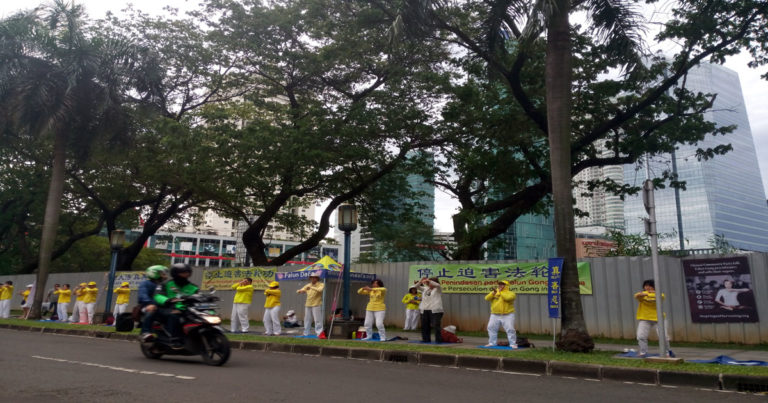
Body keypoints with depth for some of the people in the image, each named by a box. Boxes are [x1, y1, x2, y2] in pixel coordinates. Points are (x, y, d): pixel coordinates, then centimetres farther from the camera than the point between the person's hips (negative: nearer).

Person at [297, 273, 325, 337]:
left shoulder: (321, 284, -1)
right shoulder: (308, 285, 13)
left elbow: (319, 290, -23)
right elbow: (299, 291, 13)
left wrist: (311, 287, -32)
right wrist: (300, 291, -11)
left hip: (316, 305, -5)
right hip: (308, 305, 5)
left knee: (318, 320, -10)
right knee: (307, 320, 10)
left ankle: (319, 333, -7)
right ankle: (306, 333, 18)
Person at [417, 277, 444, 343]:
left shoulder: (438, 289, 3)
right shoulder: (425, 289, 18)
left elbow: (437, 285, -17)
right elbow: (418, 287, 15)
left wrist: (429, 281, -19)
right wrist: (421, 281, -2)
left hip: (435, 311, -6)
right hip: (424, 311, 6)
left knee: (436, 326, -10)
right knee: (424, 326, 8)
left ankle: (439, 340, -4)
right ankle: (426, 339, 18)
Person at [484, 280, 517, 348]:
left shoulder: (510, 293, -3)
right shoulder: (494, 293, 12)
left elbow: (508, 297, -25)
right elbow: (487, 298, -2)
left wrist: (500, 292, -16)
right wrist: (493, 292, -15)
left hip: (507, 316, -4)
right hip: (495, 315, 4)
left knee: (510, 329, -8)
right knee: (491, 328, 3)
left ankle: (513, 344, 2)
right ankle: (492, 343, 13)